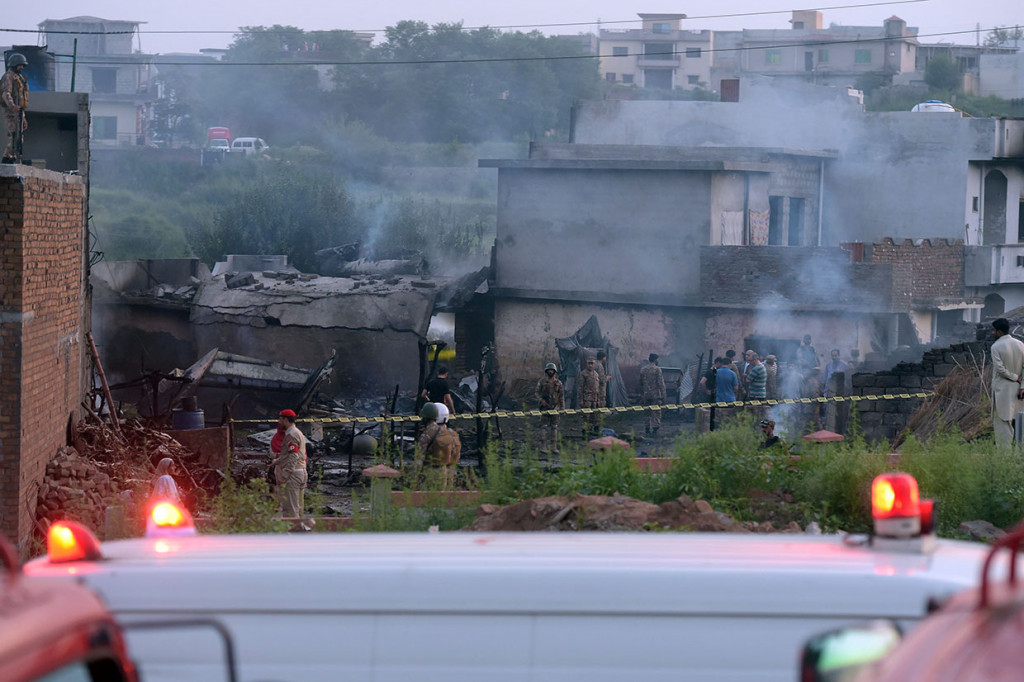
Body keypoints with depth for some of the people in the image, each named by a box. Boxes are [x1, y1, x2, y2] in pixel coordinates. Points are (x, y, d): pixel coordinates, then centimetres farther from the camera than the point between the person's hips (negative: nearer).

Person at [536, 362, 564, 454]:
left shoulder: (558, 383, 7)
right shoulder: (542, 382, 2)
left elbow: (562, 397, 9)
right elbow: (537, 393, 4)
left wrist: (562, 409, 5)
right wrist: (541, 400, -17)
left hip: (555, 408, 2)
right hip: (545, 407, -2)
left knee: (554, 427, 3)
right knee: (544, 426, -4)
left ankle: (553, 446, 6)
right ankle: (544, 446, -2)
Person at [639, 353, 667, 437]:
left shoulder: (643, 370, 7)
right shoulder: (657, 369, -10)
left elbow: (641, 383, 14)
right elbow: (661, 384, -12)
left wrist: (642, 394, 23)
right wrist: (663, 396, -9)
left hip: (646, 395, 5)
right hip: (655, 395, -5)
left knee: (647, 413, 14)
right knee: (656, 413, -1)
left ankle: (647, 429, 17)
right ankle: (655, 429, -8)